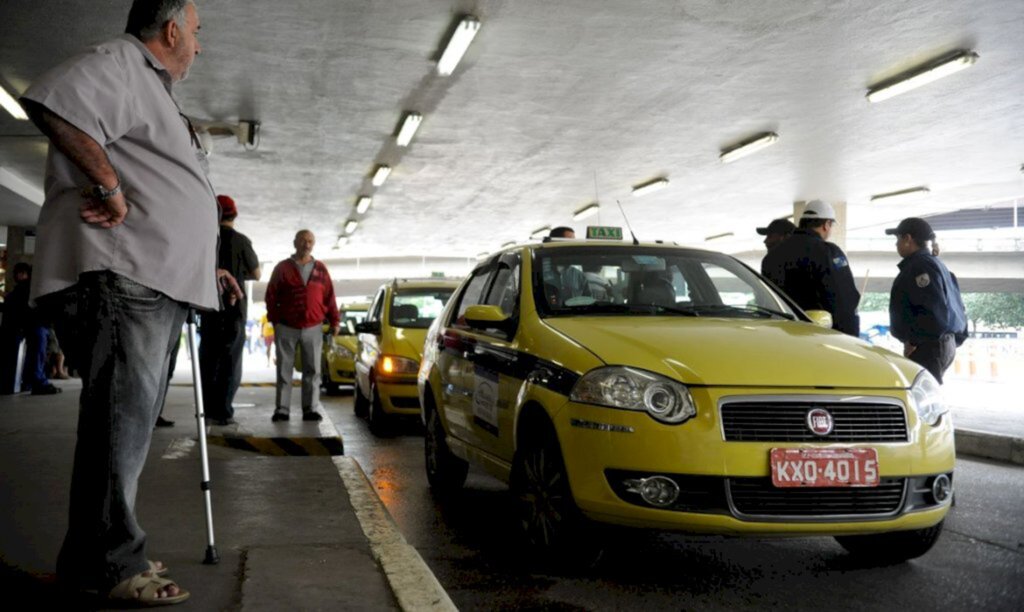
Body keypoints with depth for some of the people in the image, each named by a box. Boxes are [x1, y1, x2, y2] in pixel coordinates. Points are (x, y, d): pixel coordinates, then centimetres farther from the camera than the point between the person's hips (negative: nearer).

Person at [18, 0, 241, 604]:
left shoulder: (155, 91, 32)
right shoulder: (120, 63, -1)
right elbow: (51, 102, -23)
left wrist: (205, 268, 32)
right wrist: (109, 183, -19)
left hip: (163, 282, 11)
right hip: (125, 272, -11)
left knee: (134, 416, 11)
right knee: (122, 413, -12)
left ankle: (95, 555, 19)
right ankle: (112, 564, -8)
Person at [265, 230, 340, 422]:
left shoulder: (320, 269, 8)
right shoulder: (282, 268, 4)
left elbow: (329, 296, 8)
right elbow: (271, 296, 3)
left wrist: (334, 321, 5)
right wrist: (275, 320, -3)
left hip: (313, 329, 1)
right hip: (286, 329, -1)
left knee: (312, 371, 2)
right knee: (284, 370, 2)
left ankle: (310, 409, 7)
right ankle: (282, 409, 5)